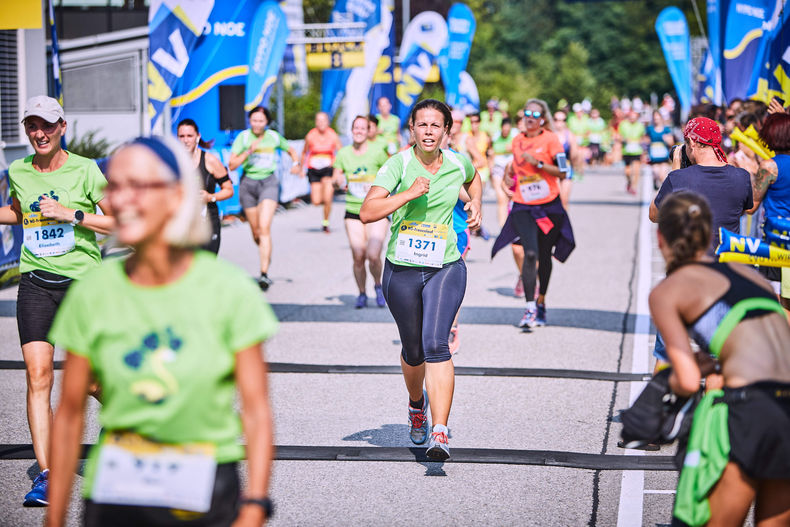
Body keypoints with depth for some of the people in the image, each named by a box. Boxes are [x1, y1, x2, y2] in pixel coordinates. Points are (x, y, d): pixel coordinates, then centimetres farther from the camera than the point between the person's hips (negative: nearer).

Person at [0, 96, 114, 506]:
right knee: (38, 374, -10)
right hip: (36, 284, 2)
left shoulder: (84, 171, -7)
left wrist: (72, 214, -17)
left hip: (83, 283, -2)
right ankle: (45, 474, -10)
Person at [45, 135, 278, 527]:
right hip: (114, 495, 1)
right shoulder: (93, 293, -1)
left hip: (207, 495, -1)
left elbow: (256, 411, -6)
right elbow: (69, 415, 3)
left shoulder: (229, 289, -6)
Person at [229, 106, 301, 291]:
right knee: (256, 233, 9)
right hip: (248, 183, 1)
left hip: (269, 182, -1)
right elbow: (232, 165, -11)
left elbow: (291, 150, 22)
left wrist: (297, 164, 2)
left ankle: (264, 274, -23)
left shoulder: (274, 137, 2)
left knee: (264, 228, -18)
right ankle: (267, 256, 41)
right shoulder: (243, 137, -4)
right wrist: (249, 152, -23)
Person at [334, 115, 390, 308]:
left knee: (373, 255, -14)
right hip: (353, 212, 2)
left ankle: (378, 285, 16)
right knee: (358, 257, -2)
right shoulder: (343, 153, 6)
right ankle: (362, 294, 20)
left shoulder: (377, 153, -2)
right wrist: (341, 181, -7)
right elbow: (337, 175, 16)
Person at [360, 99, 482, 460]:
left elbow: (473, 178, 29)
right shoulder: (398, 165, -8)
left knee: (436, 345, -19)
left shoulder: (457, 164, 2)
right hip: (401, 269, 0)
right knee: (413, 351, 14)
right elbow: (367, 212, -20)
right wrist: (410, 193, -26)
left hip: (446, 268, 0)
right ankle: (417, 404, 47)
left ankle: (440, 435, -24)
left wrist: (475, 206, 13)